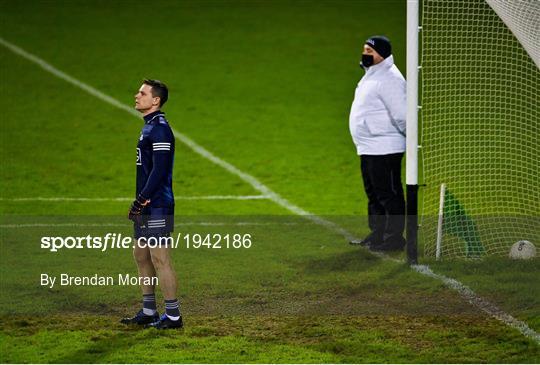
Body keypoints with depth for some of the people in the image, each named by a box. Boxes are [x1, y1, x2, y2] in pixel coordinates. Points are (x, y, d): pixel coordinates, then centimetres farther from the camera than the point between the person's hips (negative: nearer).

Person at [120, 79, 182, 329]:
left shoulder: (160, 128, -15)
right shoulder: (147, 127, 17)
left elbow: (159, 170, -21)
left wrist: (141, 200, -20)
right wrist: (137, 202, 15)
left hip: (157, 206, -11)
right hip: (144, 206, 11)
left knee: (159, 259, -8)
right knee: (141, 255, 15)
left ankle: (173, 315, -4)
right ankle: (148, 312, 22)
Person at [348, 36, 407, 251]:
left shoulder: (389, 79, -17)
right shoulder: (371, 76, 17)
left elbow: (401, 114, -21)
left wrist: (412, 137, -12)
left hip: (384, 150, -11)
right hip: (368, 149, 11)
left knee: (388, 195, -7)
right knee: (373, 194, 17)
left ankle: (394, 238, -4)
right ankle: (376, 235, 26)